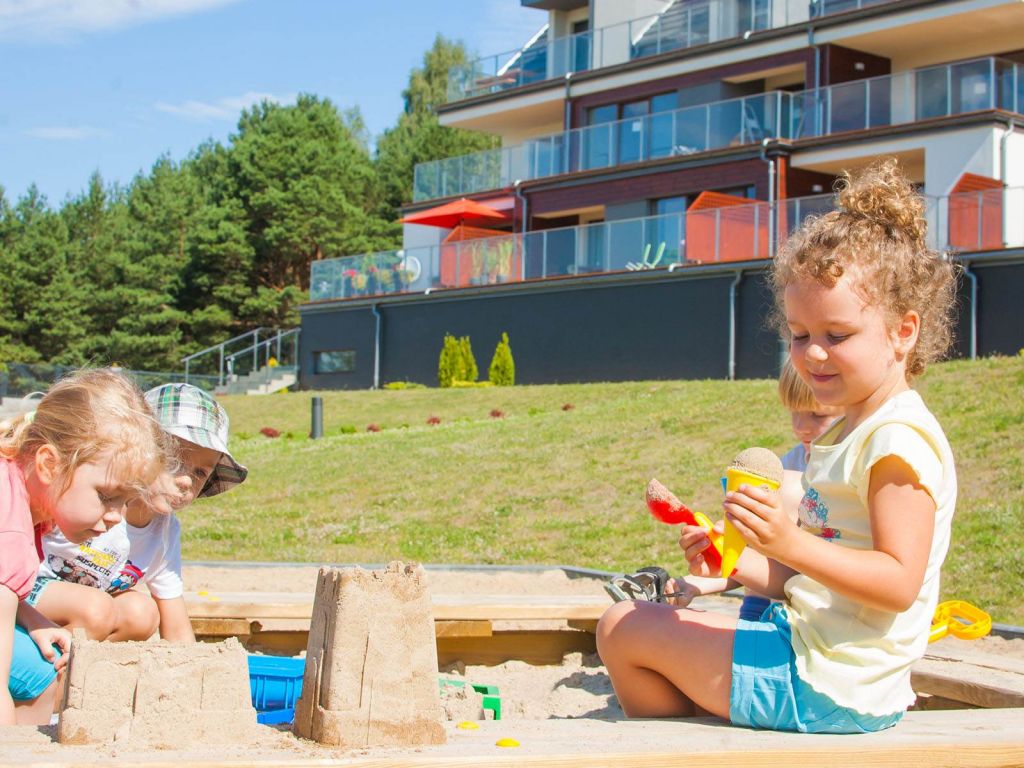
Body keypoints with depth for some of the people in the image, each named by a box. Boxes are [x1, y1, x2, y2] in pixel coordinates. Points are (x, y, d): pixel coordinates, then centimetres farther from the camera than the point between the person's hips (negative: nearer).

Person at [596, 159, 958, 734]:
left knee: (622, 629, -5)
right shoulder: (845, 434, 16)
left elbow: (898, 583, -25)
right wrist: (736, 564, 4)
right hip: (807, 652, 11)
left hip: (825, 687, -11)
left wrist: (791, 544, -33)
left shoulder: (899, 438, -16)